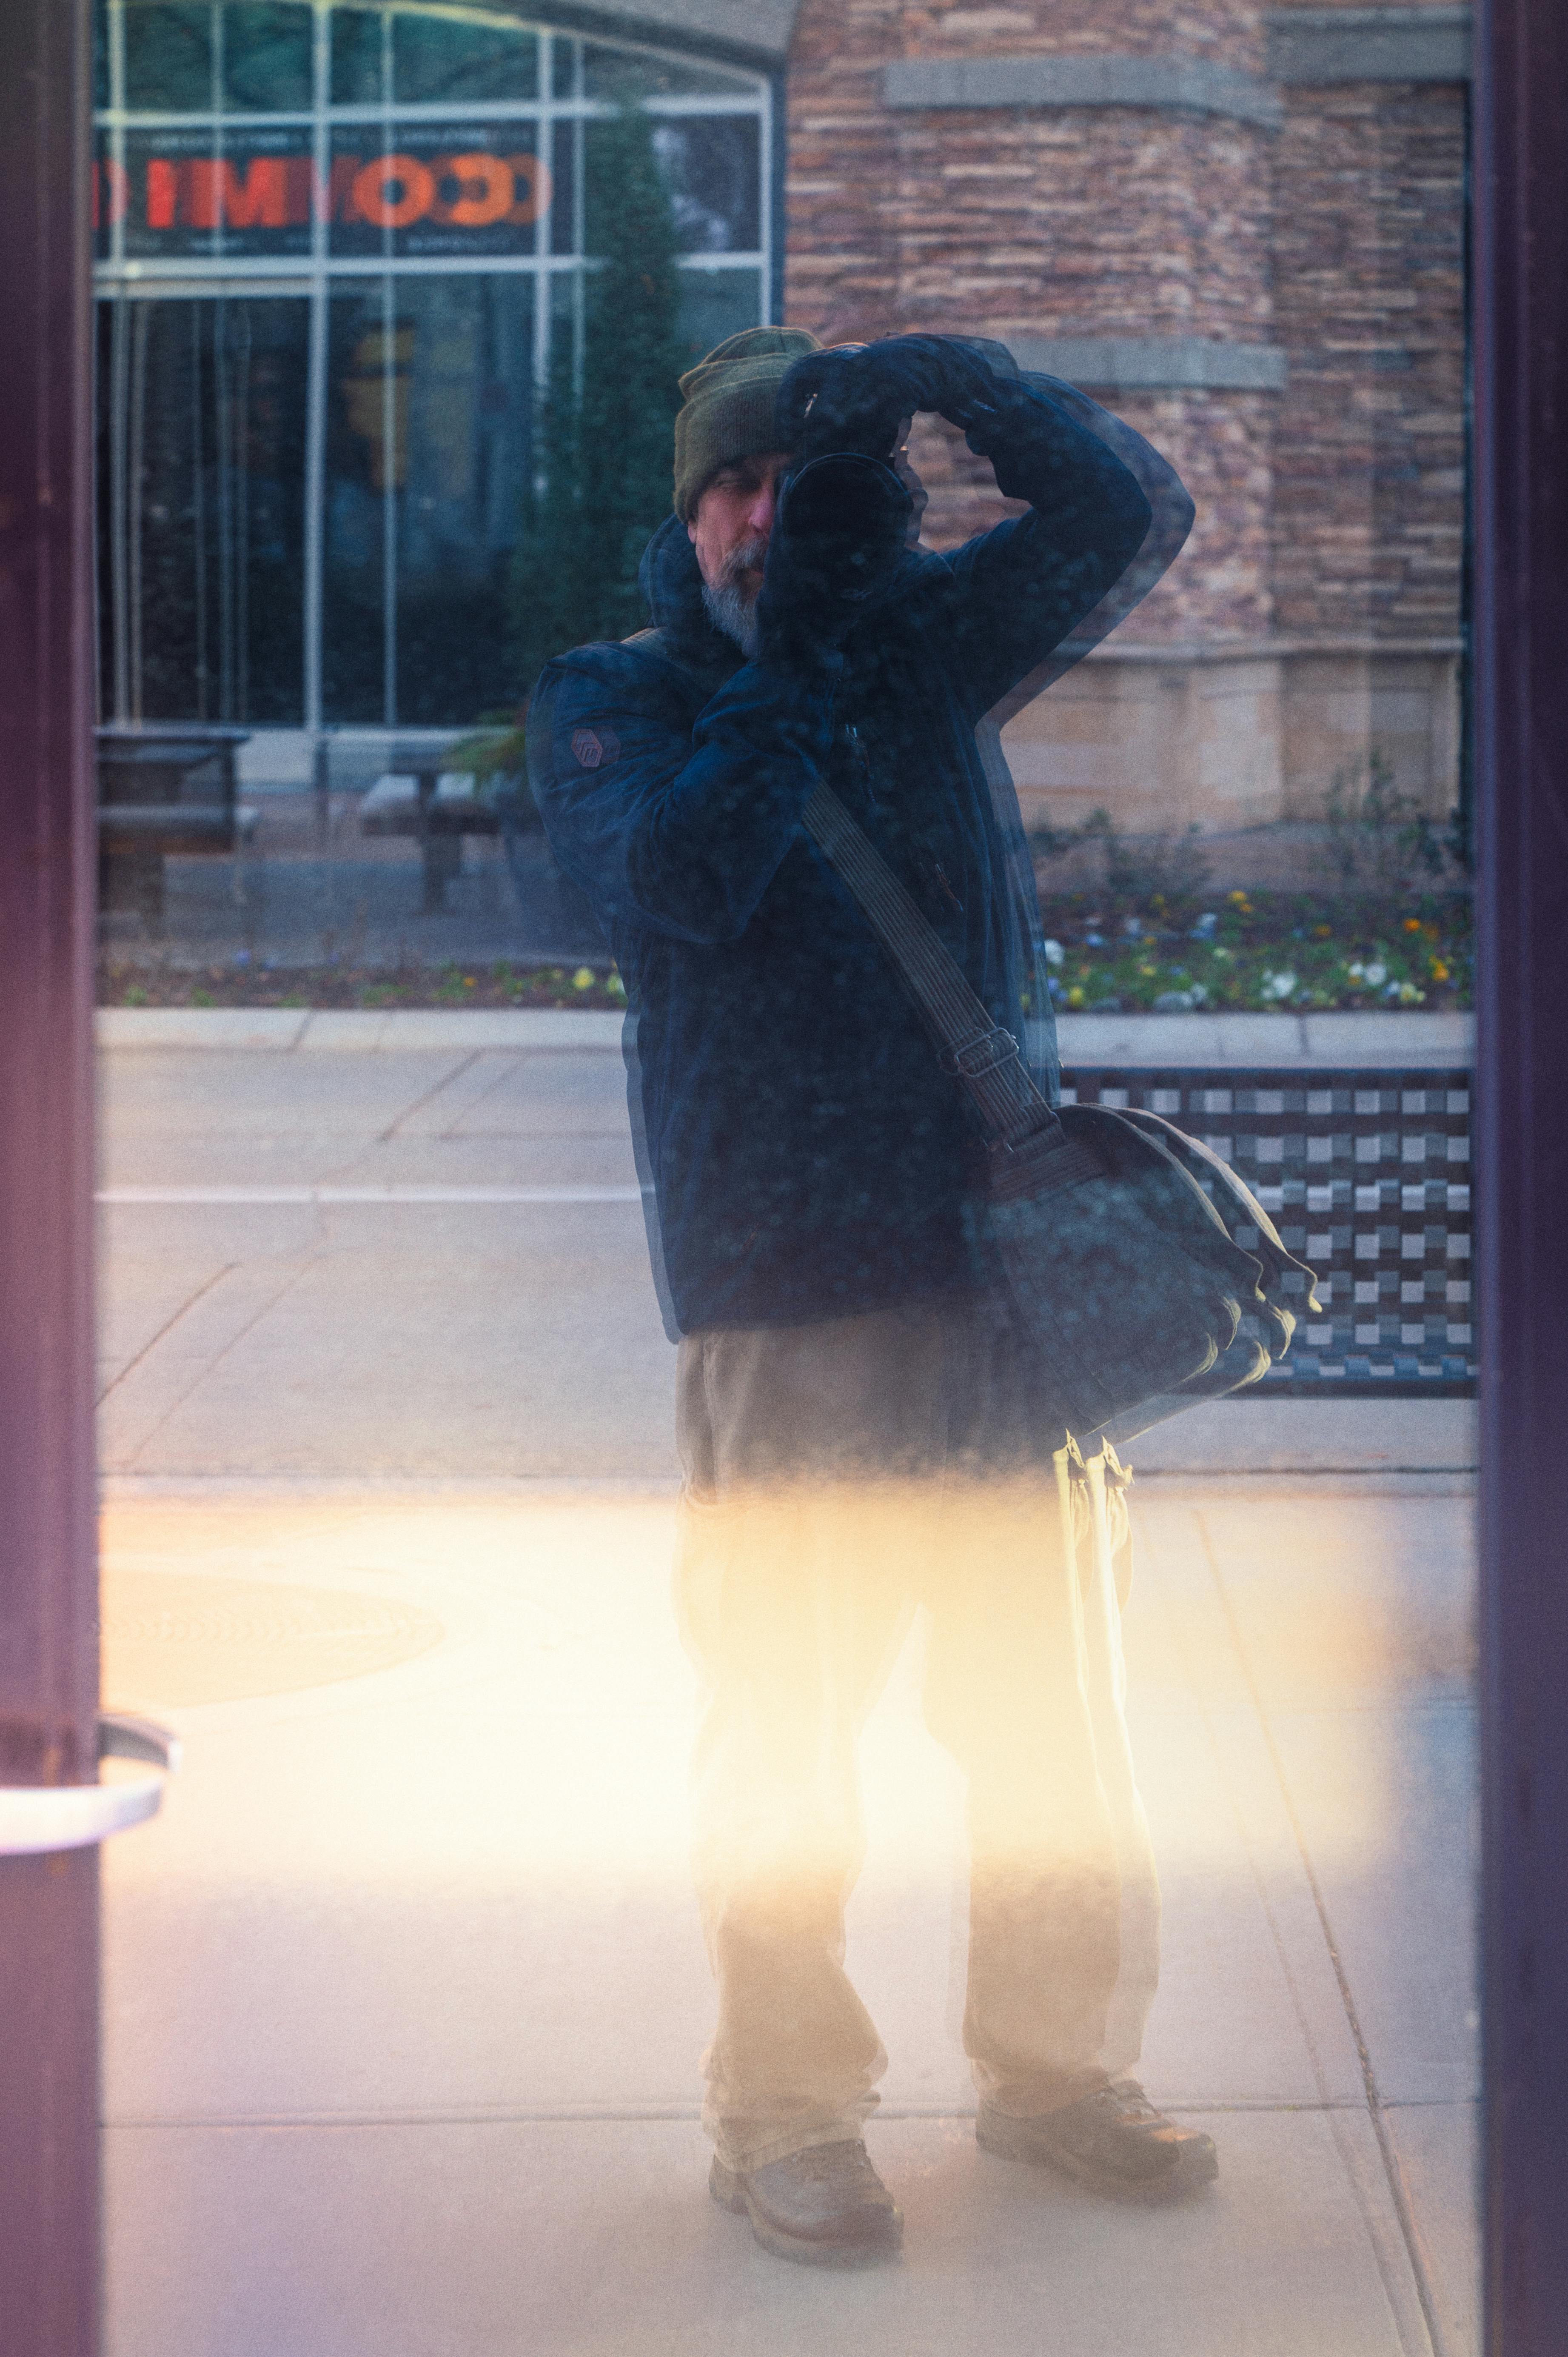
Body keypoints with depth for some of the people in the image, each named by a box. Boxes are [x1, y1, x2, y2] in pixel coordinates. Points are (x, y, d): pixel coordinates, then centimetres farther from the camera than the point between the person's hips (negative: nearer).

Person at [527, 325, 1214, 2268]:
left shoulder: (931, 643, 12)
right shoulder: (609, 702, 2)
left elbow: (1129, 513, 3)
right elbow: (680, 883, -17)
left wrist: (947, 377, -9)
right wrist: (787, 659, -13)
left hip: (1006, 1264, 4)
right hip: (781, 1291, -4)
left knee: (1053, 1703, 10)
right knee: (786, 1723, 2)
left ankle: (1055, 2063, 24)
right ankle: (783, 2116, 13)